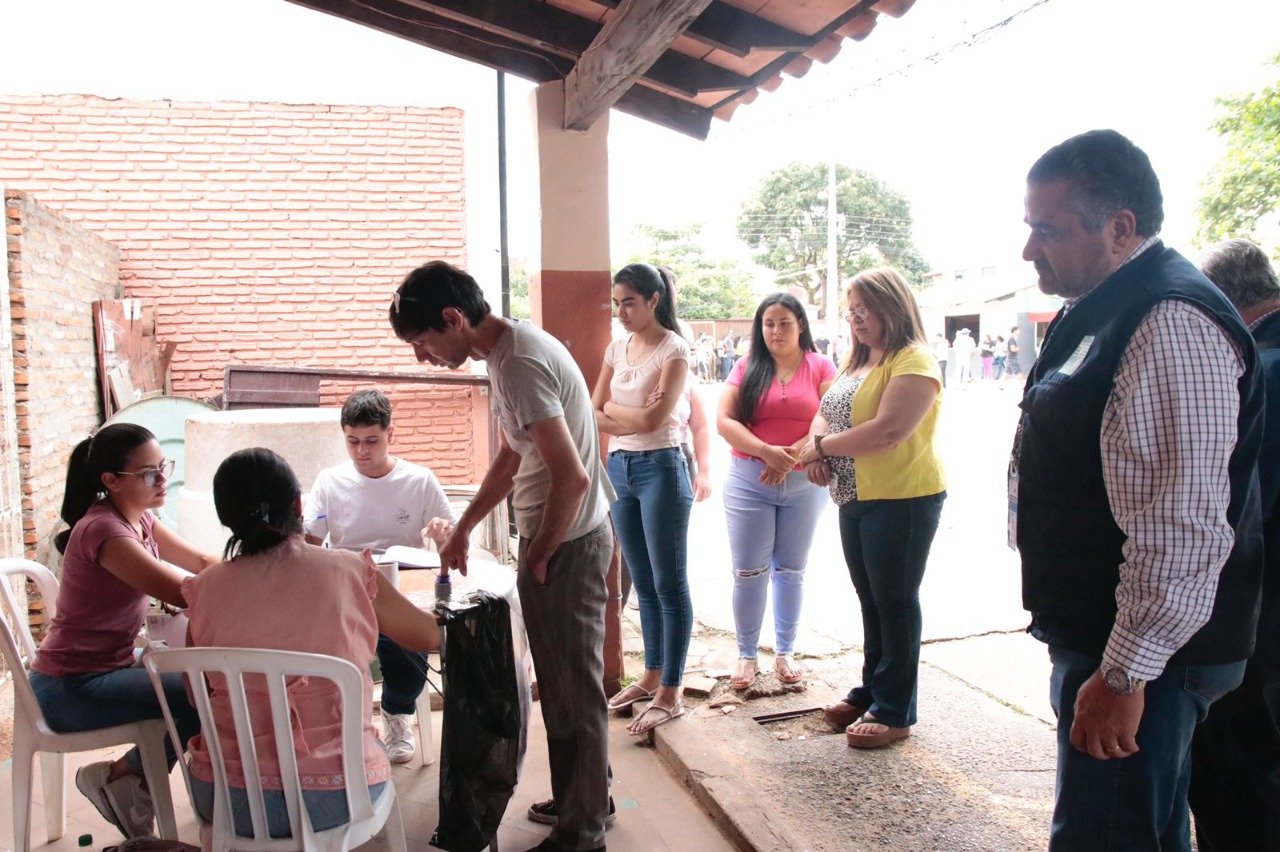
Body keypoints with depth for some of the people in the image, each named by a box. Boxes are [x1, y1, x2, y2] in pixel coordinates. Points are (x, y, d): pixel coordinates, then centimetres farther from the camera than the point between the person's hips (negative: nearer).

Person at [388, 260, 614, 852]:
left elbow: (572, 477, -27)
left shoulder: (520, 364, -23)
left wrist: (538, 557, -13)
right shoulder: (510, 348, 9)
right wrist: (462, 531, 21)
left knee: (575, 688, 4)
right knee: (560, 682, 21)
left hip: (568, 543, -10)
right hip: (552, 539, 10)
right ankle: (582, 797, 38)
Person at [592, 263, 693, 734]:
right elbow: (592, 415, 7)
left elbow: (652, 419, -17)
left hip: (659, 468, -7)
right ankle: (652, 676, 28)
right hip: (620, 467, 7)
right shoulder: (617, 348, 11)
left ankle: (670, 695, 8)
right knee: (643, 583, 15)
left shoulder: (674, 349, -8)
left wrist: (611, 407, -1)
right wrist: (633, 418, -9)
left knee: (669, 585, 0)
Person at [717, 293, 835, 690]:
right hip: (749, 481, 0)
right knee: (748, 571, 2)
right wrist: (767, 452, -19)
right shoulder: (746, 367, 3)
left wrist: (792, 456, -18)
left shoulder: (820, 367, 1)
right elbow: (724, 420, -6)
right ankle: (747, 655, 15)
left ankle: (785, 652, 24)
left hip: (804, 483, 0)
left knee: (791, 569, 11)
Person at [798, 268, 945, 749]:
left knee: (895, 601, 1)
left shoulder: (914, 361, -15)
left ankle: (895, 711, 12)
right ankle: (872, 689, 30)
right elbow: (825, 414, 16)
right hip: (856, 499, 9)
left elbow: (888, 430, -26)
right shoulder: (858, 362, 15)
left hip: (902, 501, -8)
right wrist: (817, 447, -7)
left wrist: (822, 445, -15)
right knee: (870, 598, 16)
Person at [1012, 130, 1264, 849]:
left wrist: (1123, 675, -23)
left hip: (1139, 656, -10)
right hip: (1096, 638, 10)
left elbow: (1182, 528, -28)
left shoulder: (1171, 325, -23)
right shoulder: (1103, 312, 11)